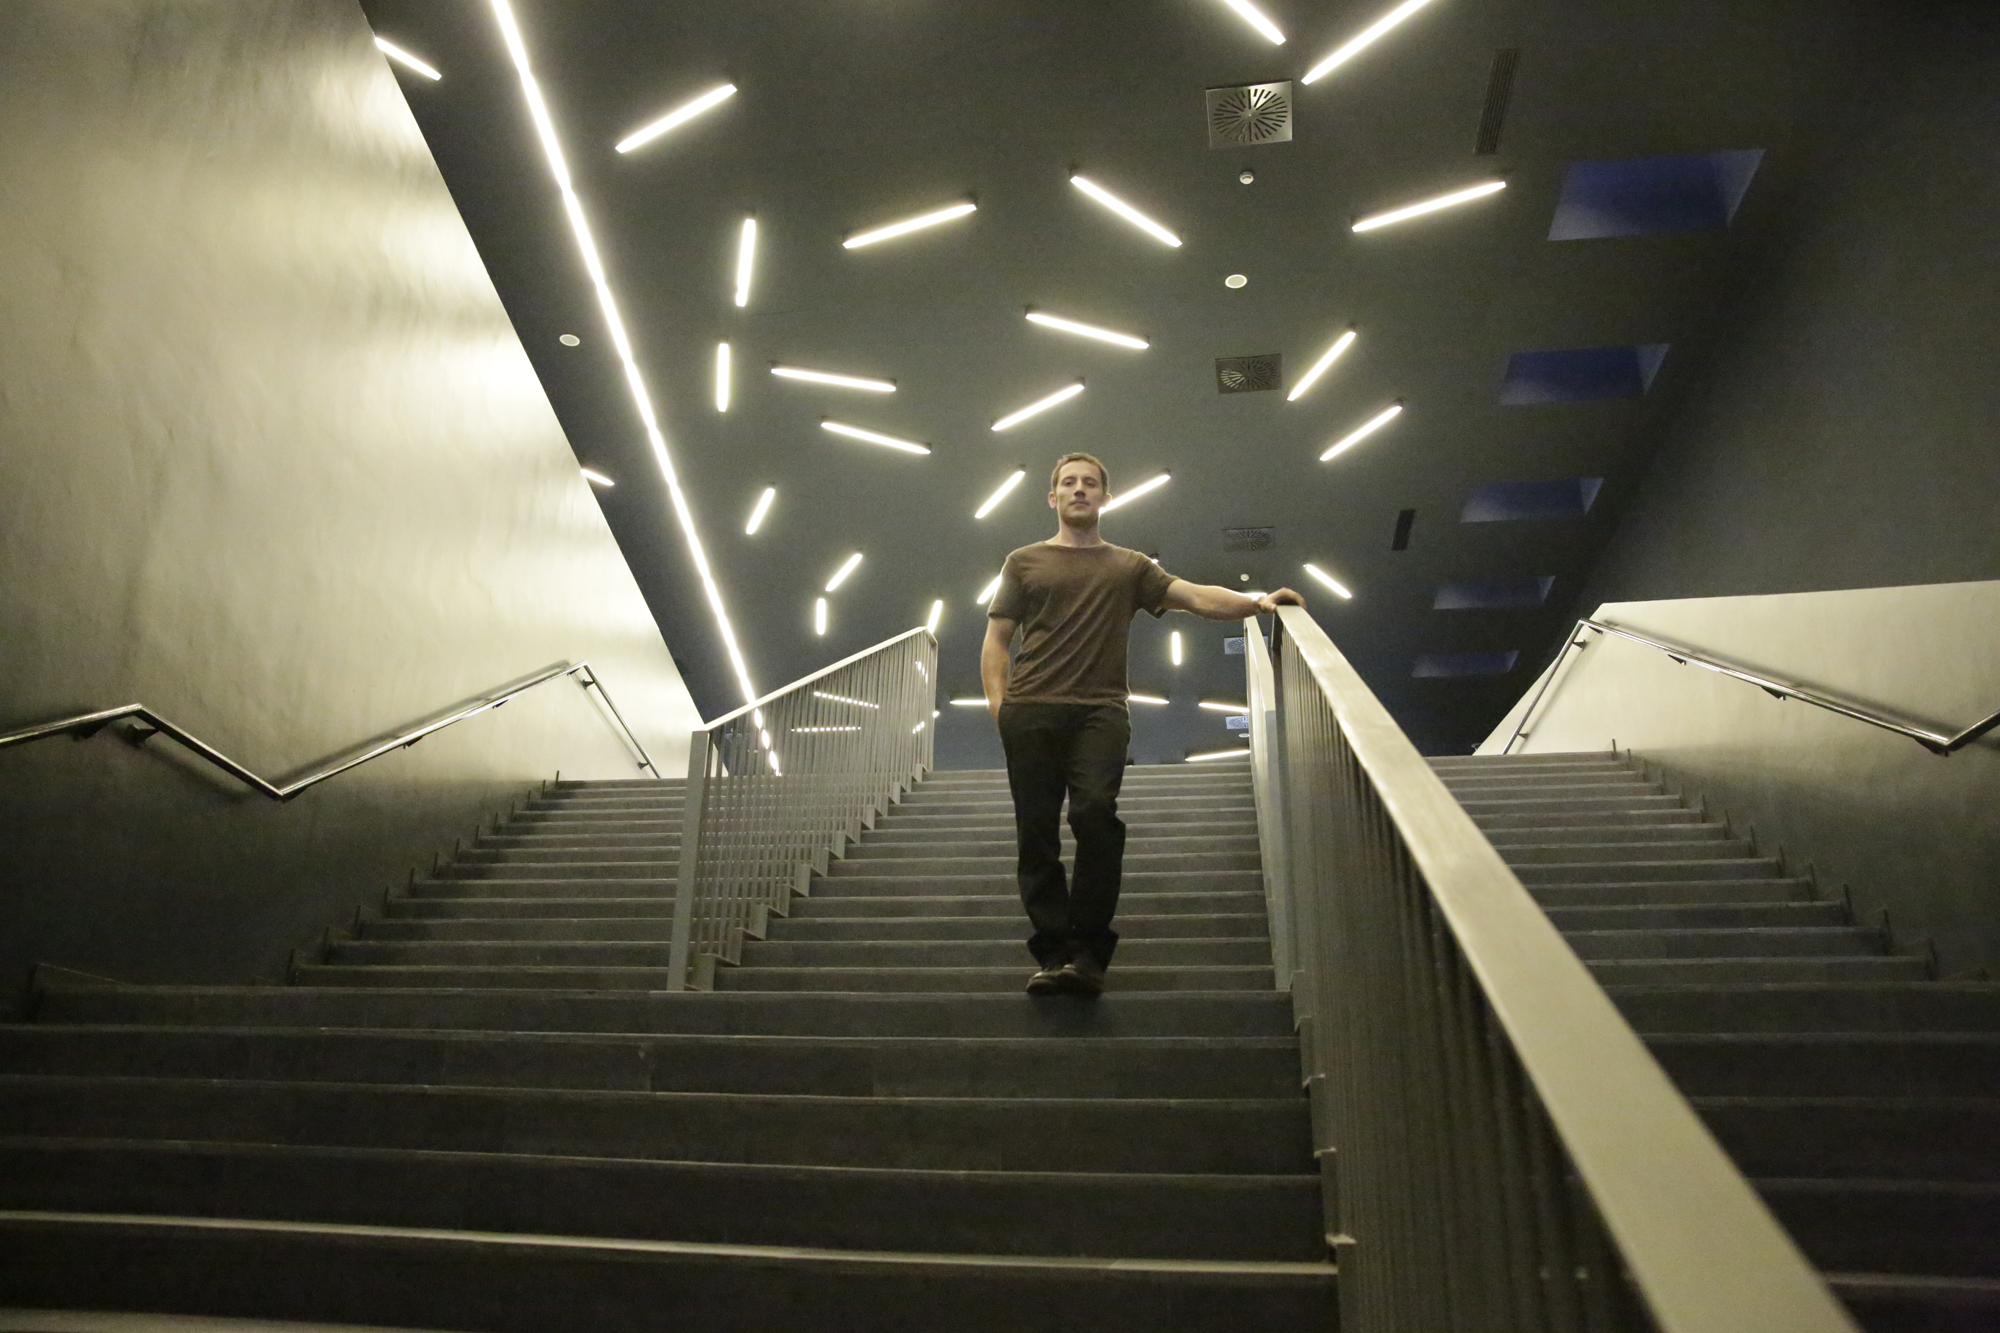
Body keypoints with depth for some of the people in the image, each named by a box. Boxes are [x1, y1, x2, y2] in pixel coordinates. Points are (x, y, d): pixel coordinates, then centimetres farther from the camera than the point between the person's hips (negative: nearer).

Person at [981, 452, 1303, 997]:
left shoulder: (1129, 567, 21)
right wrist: (998, 705, 0)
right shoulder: (1023, 562, 20)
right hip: (1031, 710, 1)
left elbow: (1197, 596, 9)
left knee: (1096, 812, -20)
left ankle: (1089, 950, -13)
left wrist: (1258, 601, -8)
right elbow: (995, 641, 15)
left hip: (1100, 711, -1)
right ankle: (1054, 953, 3)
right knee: (1036, 832, -4)